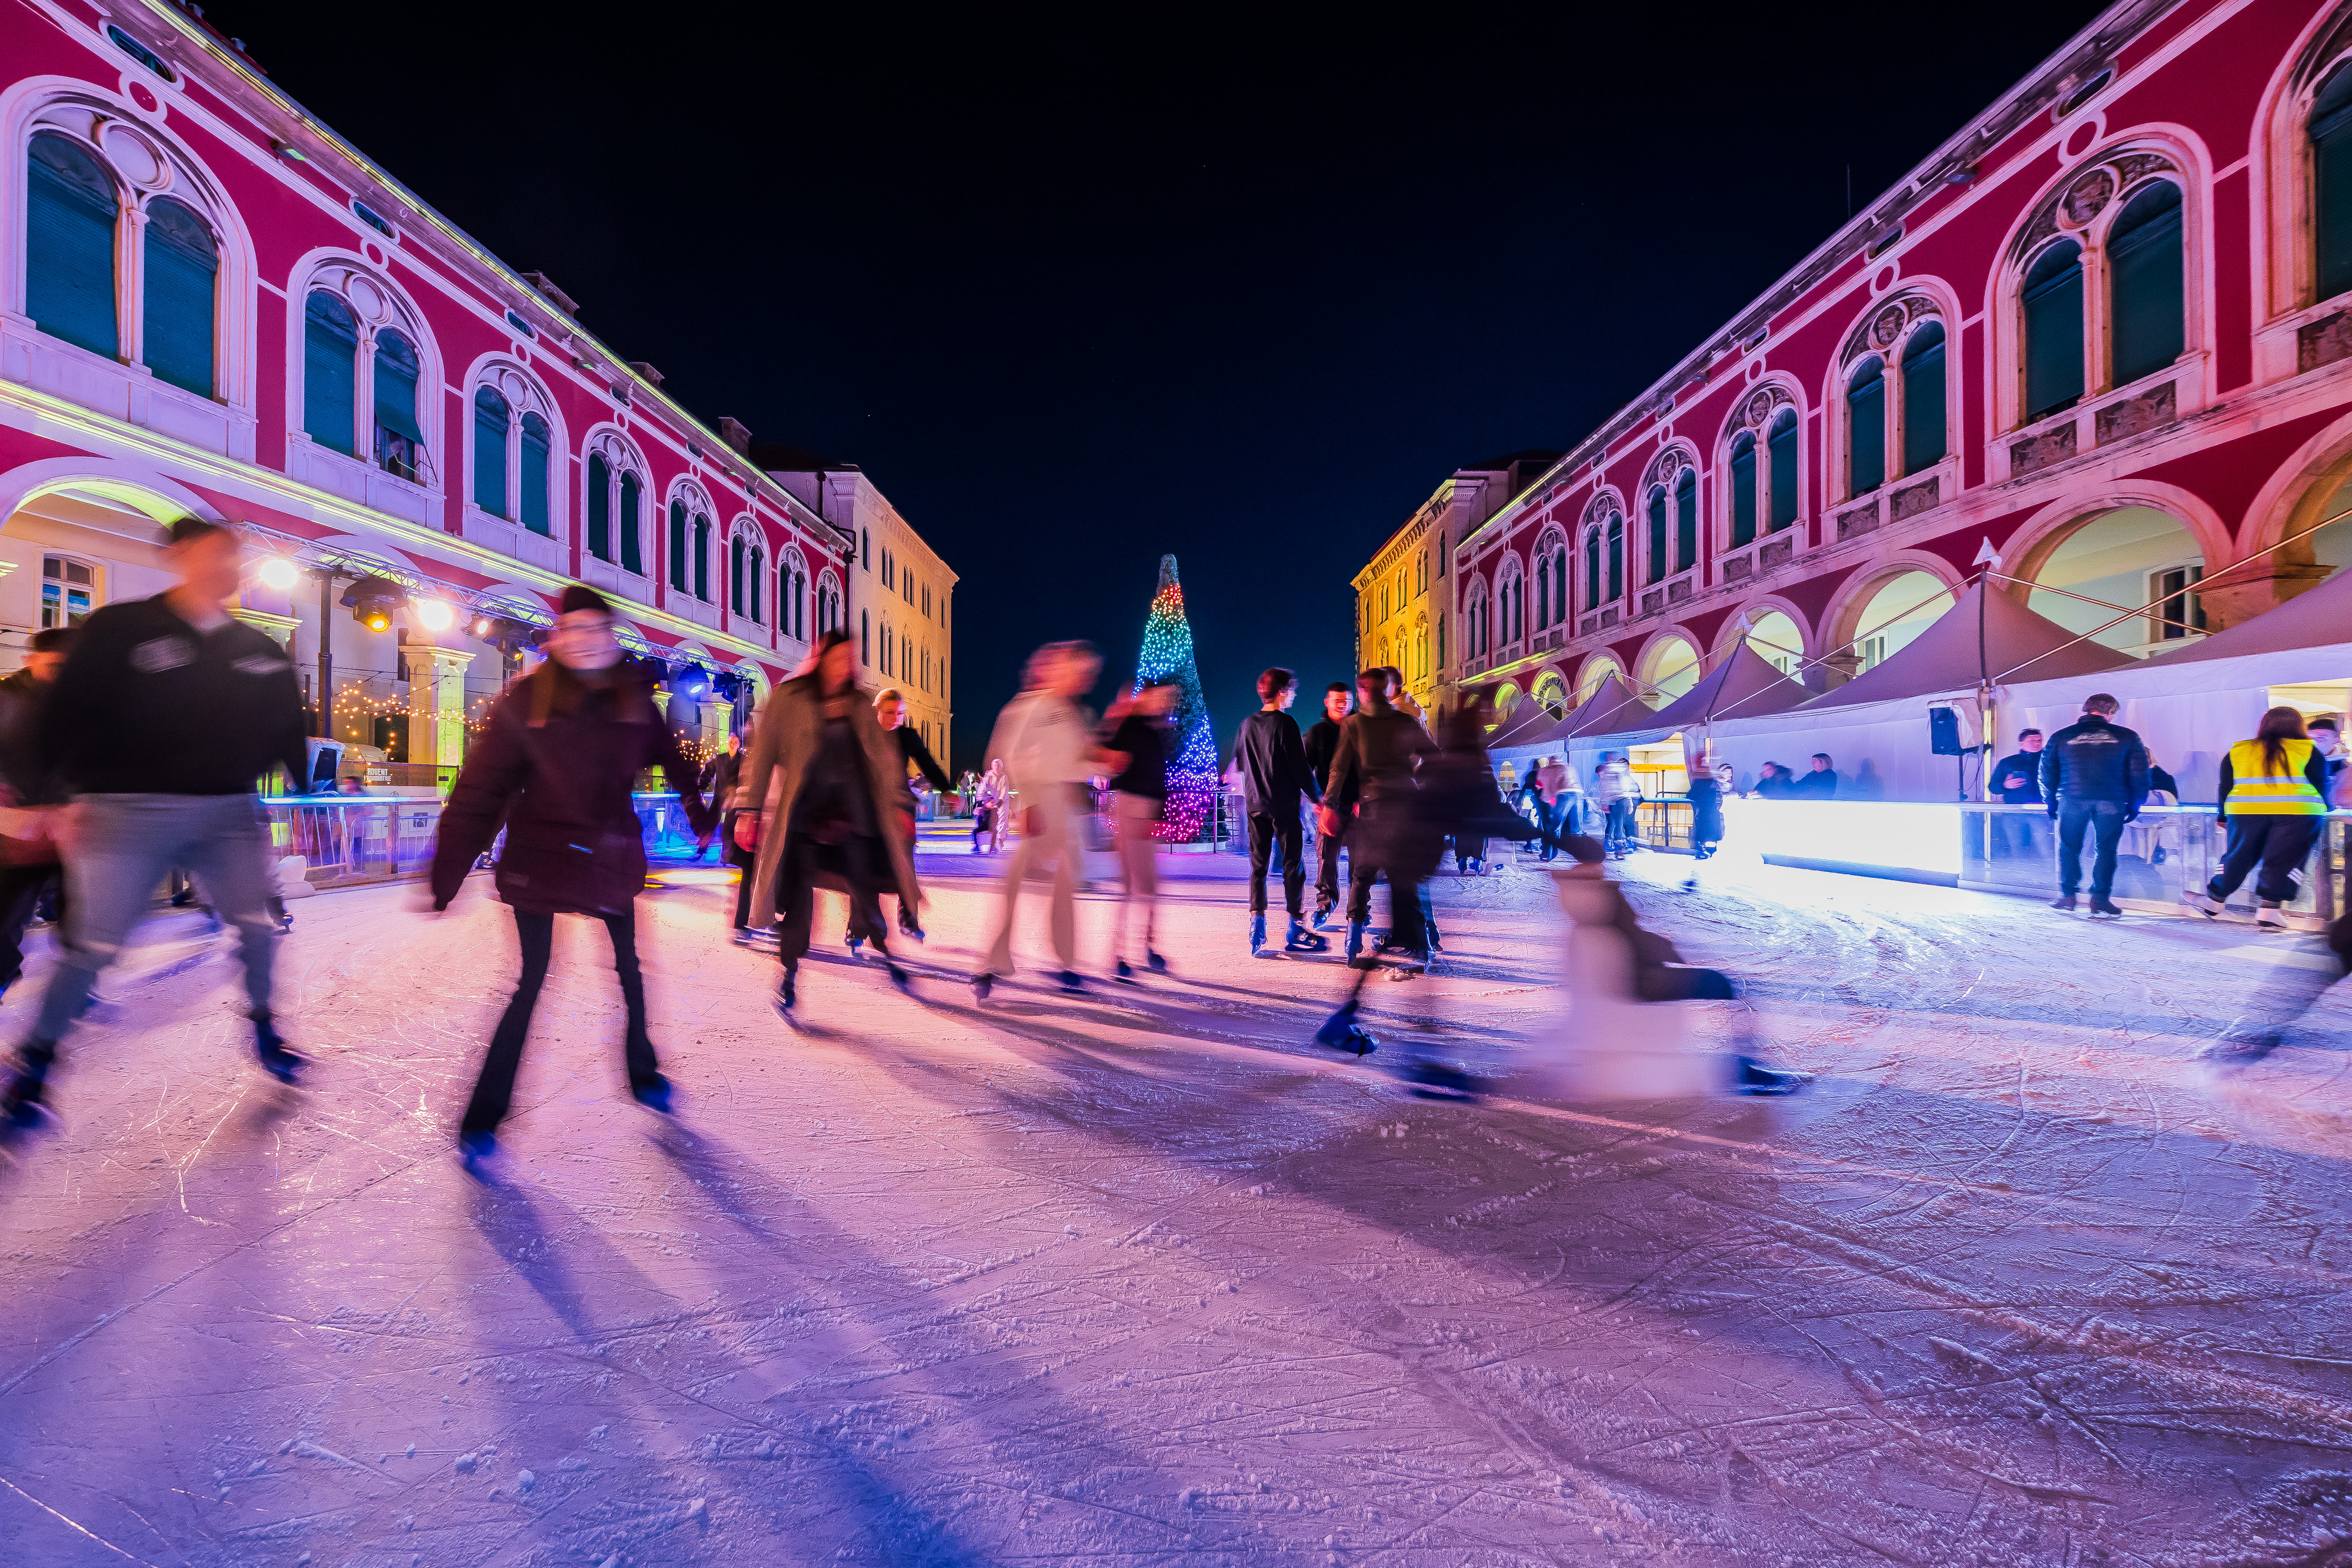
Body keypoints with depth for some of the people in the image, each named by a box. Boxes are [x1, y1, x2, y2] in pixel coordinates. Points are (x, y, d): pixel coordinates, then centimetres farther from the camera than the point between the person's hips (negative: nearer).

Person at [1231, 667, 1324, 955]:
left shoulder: (1247, 724, 7)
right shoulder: (1285, 723, -11)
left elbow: (1238, 764, 16)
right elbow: (1300, 767, -12)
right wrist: (1317, 794, 0)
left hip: (1255, 805, 6)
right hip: (1284, 805, -6)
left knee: (1258, 865, 9)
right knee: (1293, 865, 2)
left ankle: (1257, 925, 5)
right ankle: (1296, 929, 7)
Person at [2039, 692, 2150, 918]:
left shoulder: (2060, 737, 8)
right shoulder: (2127, 737, 8)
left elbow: (2047, 773, 11)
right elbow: (2140, 774, 8)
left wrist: (2051, 802, 20)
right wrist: (2134, 806, 15)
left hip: (2072, 798, 0)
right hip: (2112, 801, 0)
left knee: (2068, 847, 10)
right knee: (2106, 849, 7)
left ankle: (2067, 896, 10)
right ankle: (2100, 899, 5)